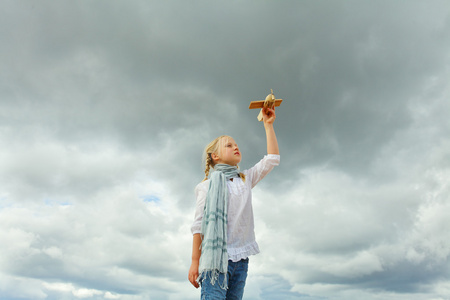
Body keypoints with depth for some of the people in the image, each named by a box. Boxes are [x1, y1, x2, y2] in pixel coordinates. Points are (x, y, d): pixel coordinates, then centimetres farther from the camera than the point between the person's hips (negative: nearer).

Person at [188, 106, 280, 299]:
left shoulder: (246, 179, 15)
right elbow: (199, 225, -1)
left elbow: (272, 159, 10)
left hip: (240, 258, 5)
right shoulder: (208, 185, 2)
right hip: (216, 256, -4)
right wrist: (195, 262, -5)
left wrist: (268, 124, 11)